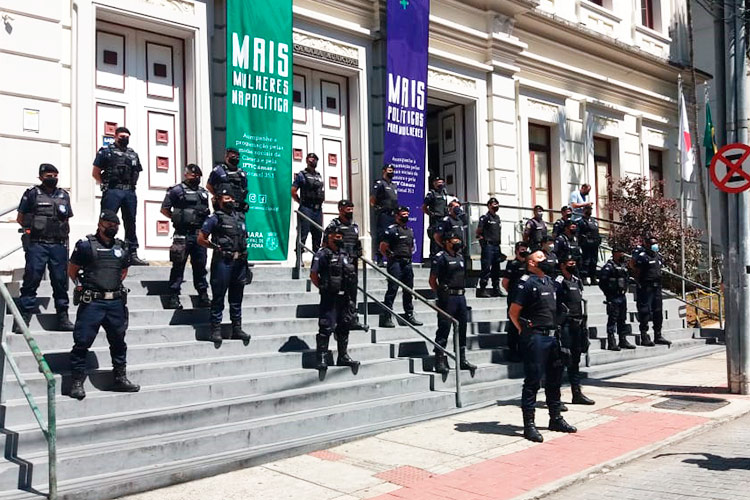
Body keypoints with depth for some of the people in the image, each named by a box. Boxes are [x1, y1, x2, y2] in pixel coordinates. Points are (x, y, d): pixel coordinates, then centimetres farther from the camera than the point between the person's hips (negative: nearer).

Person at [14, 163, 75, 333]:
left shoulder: (64, 195, 16)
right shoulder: (32, 194, 5)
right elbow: (20, 219, 7)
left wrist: (63, 233, 7)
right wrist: (33, 227, -2)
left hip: (59, 245, 4)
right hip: (36, 244, -3)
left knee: (60, 281, 5)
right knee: (31, 280, -6)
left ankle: (63, 318, 11)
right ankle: (24, 318, -4)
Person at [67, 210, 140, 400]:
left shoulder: (122, 247, 11)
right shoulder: (86, 245, -3)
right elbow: (72, 270, 5)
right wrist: (84, 286, 4)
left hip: (116, 302, 5)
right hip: (92, 302, -5)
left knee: (118, 341, 13)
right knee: (82, 342, -4)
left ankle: (121, 379, 25)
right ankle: (77, 382, 3)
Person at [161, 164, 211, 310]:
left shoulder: (203, 193, 17)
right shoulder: (176, 190, 0)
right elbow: (164, 209, 1)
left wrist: (204, 222, 9)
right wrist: (177, 218, -4)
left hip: (200, 234, 5)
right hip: (183, 235, -5)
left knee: (200, 266, 9)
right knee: (178, 266, -3)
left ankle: (203, 296, 15)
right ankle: (173, 297, 1)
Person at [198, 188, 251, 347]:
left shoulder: (240, 216, 14)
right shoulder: (215, 218, -4)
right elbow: (201, 239, -3)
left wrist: (244, 258, 14)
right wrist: (216, 247, -7)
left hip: (239, 262, 6)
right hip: (222, 262, -6)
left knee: (237, 298, 12)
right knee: (218, 297, 0)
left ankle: (237, 328, 20)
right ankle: (216, 330, 5)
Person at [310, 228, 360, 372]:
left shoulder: (344, 254, 13)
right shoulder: (322, 254, -9)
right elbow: (313, 275, -7)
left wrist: (347, 290, 13)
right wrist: (324, 288, -5)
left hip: (343, 297, 7)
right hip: (329, 298, -7)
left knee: (344, 326, 13)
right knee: (326, 327, -7)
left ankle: (343, 357, 23)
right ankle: (321, 358, -1)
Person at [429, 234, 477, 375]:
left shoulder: (460, 257, 16)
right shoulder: (441, 257, -7)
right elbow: (432, 280, -6)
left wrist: (462, 291, 15)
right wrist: (441, 294, -7)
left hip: (461, 296, 8)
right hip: (448, 298, -8)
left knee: (461, 329, 12)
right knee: (444, 329, -5)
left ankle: (462, 360, 20)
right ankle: (440, 361, -2)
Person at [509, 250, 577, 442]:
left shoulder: (549, 281, 15)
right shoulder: (527, 282, -9)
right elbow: (513, 312, -11)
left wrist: (556, 331, 16)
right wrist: (525, 331, -6)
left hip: (552, 336, 8)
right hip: (535, 338, -8)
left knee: (554, 379, 16)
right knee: (533, 381, -4)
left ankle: (556, 419, 29)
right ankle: (529, 425, 2)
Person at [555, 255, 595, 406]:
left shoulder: (577, 281, 15)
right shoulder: (558, 283, -10)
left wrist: (584, 324, 18)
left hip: (578, 325, 8)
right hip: (565, 325, -8)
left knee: (575, 360, 14)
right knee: (562, 360, -7)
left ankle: (577, 393, 23)